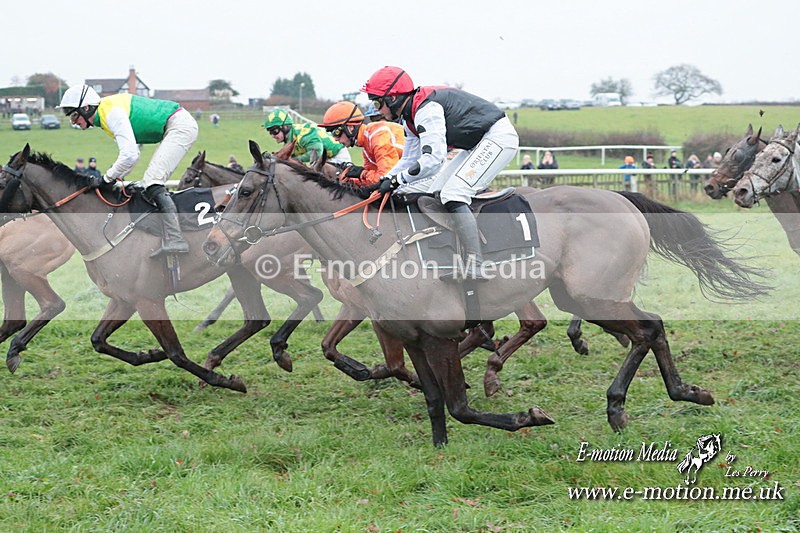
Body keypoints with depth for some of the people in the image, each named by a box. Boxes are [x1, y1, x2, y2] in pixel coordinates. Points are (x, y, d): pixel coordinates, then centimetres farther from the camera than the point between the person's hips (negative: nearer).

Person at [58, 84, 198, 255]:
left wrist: (105, 179, -13)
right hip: (178, 126, 11)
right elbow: (132, 153, 20)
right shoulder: (105, 115, 14)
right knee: (150, 184, 12)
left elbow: (130, 156, -26)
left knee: (153, 183, -18)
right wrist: (116, 178, 7)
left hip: (180, 125, -11)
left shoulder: (112, 113, -19)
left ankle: (175, 240, -29)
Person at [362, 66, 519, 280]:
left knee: (453, 195, -20)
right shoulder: (411, 117, 10)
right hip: (480, 143, 11)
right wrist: (383, 181, 4)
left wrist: (397, 180, -24)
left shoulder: (426, 109, -23)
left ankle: (476, 267, -27)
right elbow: (409, 160, 17)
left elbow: (433, 160, -31)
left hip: (498, 137, -11)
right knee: (436, 193, 11)